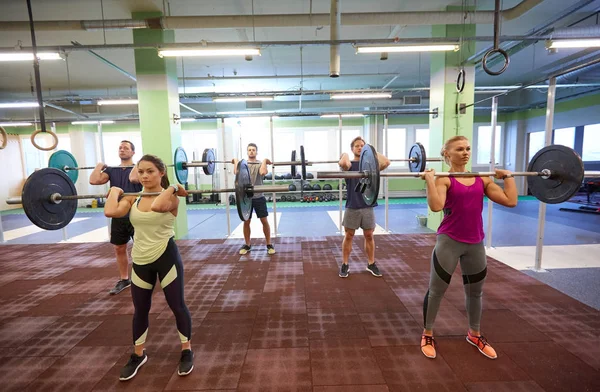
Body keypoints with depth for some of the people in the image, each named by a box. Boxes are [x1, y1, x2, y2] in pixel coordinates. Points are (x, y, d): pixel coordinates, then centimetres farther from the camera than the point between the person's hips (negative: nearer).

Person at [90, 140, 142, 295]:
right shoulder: (111, 170, 9)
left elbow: (133, 178, -28)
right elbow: (94, 180, -7)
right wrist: (99, 166, 2)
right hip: (118, 216, 5)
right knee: (119, 249, 13)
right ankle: (124, 280, 27)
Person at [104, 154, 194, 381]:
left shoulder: (171, 198, -10)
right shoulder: (132, 198, 3)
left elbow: (157, 206, -34)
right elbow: (110, 212, -15)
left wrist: (173, 188, -19)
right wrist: (115, 191, 1)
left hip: (166, 258, -5)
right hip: (140, 261, 5)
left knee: (177, 306, 7)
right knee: (140, 310, 19)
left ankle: (186, 351, 29)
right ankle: (138, 355, 42)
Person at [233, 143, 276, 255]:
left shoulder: (260, 164, 2)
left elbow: (263, 172, -23)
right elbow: (236, 172, -16)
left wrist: (264, 161, -12)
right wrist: (236, 162, -4)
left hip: (259, 197, -1)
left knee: (264, 221, 2)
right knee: (246, 222, 9)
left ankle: (269, 244, 15)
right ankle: (247, 245, 24)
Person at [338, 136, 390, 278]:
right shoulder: (350, 164, -2)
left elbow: (386, 163, -13)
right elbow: (343, 163, -28)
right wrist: (344, 155, -6)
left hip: (368, 206, 3)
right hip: (352, 207, -2)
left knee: (369, 236, 14)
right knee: (348, 236, 8)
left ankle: (371, 264, 29)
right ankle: (345, 265, 21)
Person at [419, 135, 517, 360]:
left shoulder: (481, 179, 7)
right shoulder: (443, 179, -9)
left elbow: (510, 201, 0)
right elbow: (436, 206, -28)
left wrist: (508, 177, 8)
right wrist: (429, 179, -25)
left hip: (476, 244, 6)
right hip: (449, 242, -5)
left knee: (475, 292, 21)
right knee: (436, 291, 6)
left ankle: (475, 335, 44)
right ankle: (427, 335, 26)